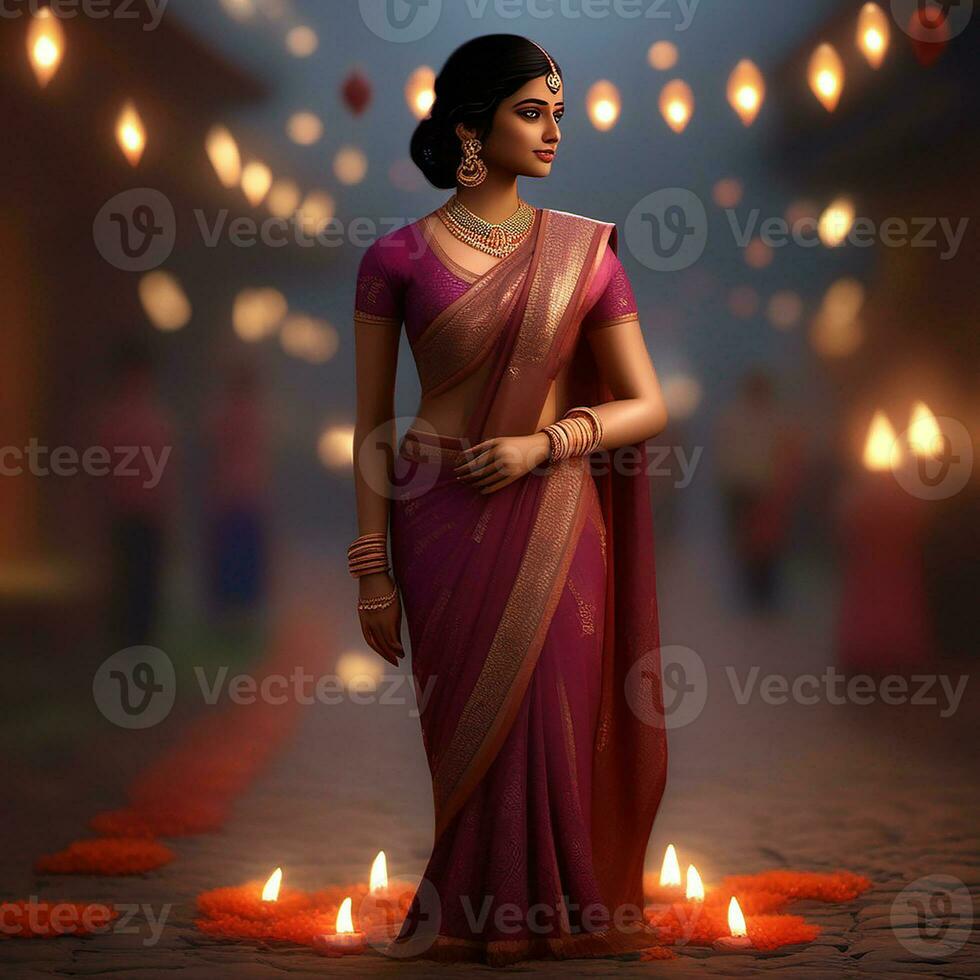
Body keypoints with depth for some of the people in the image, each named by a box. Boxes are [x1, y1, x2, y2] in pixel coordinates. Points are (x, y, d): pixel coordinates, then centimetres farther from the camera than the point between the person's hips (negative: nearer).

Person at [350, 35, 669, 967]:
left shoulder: (582, 252, 1)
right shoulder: (398, 258, -2)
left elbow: (647, 407, 2)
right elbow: (372, 425, 1)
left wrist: (542, 444, -14)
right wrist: (373, 568, -2)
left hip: (552, 520, 1)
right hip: (441, 521, -1)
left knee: (548, 726, 3)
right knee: (467, 727, 7)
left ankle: (542, 915, 23)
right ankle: (473, 915, 26)